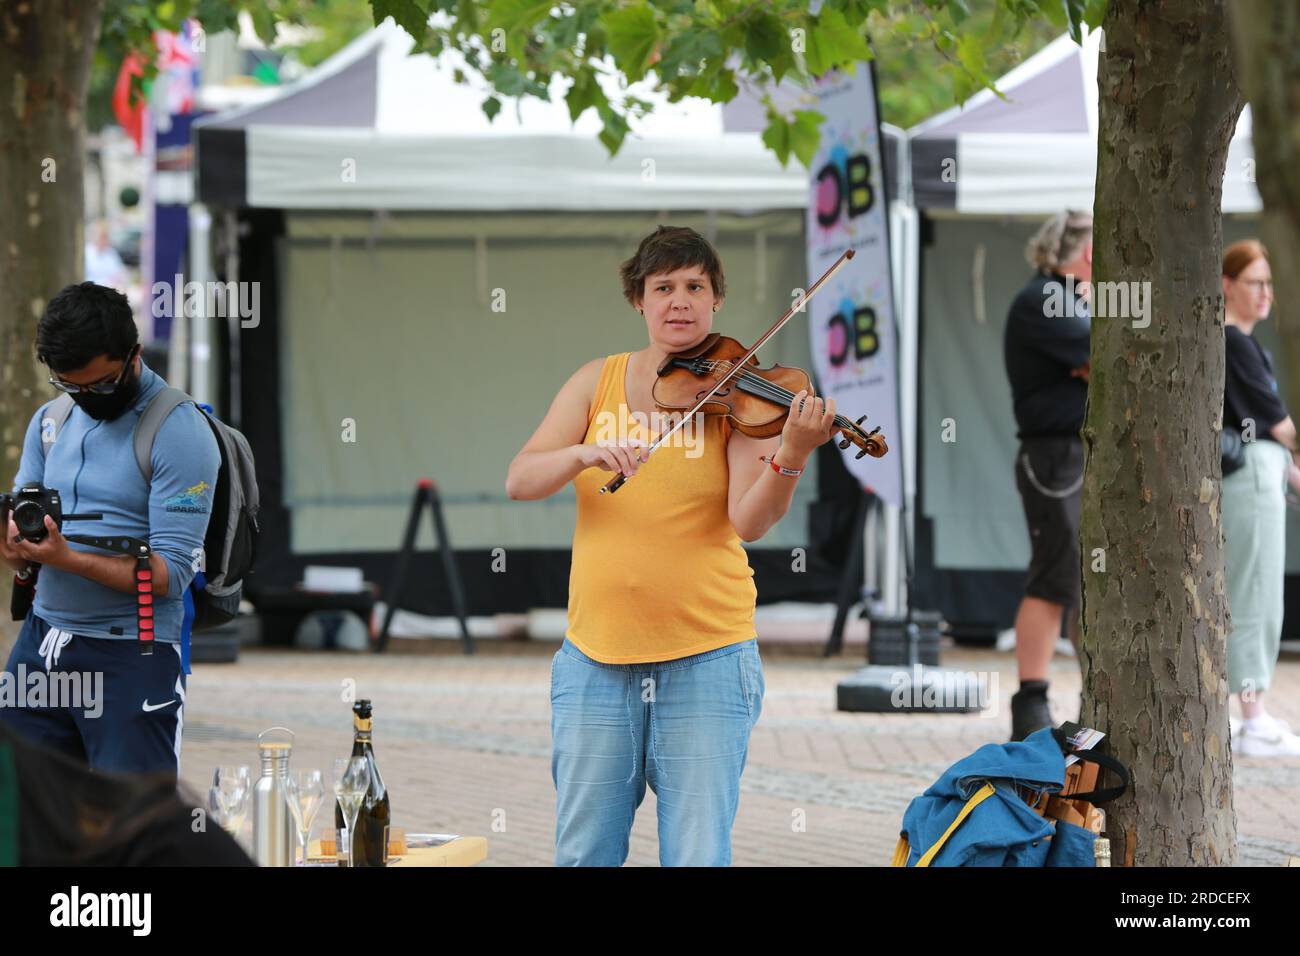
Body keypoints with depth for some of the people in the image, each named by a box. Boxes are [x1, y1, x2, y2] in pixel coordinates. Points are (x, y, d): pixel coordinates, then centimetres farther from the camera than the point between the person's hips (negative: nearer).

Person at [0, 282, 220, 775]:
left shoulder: (179, 434, -10)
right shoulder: (49, 422, 12)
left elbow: (171, 575, -15)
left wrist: (68, 558, -26)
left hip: (131, 658, -6)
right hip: (40, 642, 6)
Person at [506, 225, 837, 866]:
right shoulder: (598, 383, 7)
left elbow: (749, 521, -14)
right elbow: (519, 481, -3)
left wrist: (792, 455, -33)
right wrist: (585, 454, -22)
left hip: (706, 662, -2)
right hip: (597, 661, 2)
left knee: (698, 857, -2)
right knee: (583, 857, 7)